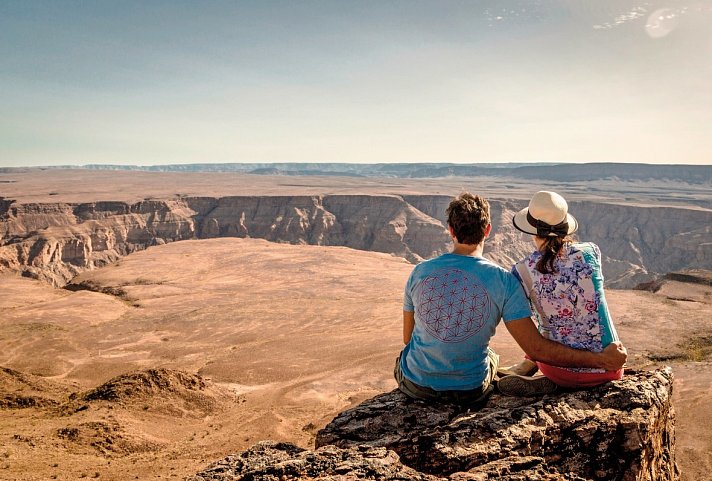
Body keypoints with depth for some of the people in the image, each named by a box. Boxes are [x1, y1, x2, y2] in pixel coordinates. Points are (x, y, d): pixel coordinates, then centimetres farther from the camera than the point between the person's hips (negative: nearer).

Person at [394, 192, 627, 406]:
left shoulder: (420, 271, -11)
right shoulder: (503, 281, -17)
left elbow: (407, 337, 1)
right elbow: (536, 349, -18)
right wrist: (602, 359, -8)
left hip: (414, 384, 1)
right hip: (468, 392, 0)